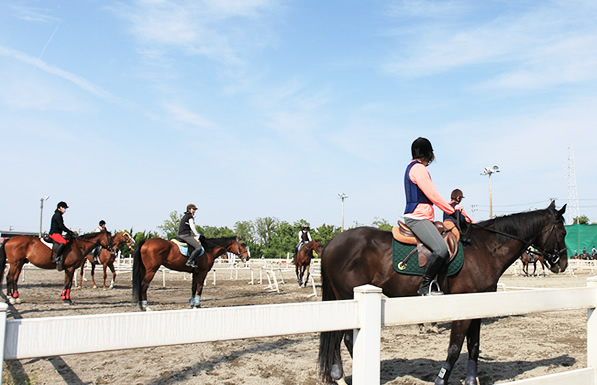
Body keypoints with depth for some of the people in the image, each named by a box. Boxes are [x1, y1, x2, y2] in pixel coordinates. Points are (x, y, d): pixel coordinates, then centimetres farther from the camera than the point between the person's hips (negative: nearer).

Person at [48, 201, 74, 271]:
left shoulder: (59, 215, 22)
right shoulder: (57, 215, -9)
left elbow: (61, 226, 23)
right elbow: (61, 226, -16)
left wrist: (68, 231, 13)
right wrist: (69, 231, -7)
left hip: (57, 234, 11)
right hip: (54, 233, -11)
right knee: (63, 242, -32)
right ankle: (56, 258, -29)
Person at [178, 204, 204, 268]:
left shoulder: (185, 216, 24)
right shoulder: (190, 217, -5)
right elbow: (192, 227, -12)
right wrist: (197, 235, -5)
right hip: (185, 235, -10)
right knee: (199, 247, -20)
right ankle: (189, 261, -25)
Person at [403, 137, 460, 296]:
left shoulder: (413, 167, 22)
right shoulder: (418, 168, -10)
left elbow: (430, 196, 24)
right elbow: (433, 195, -14)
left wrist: (450, 206, 20)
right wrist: (452, 211, -6)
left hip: (421, 217, 11)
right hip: (417, 218, -11)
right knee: (441, 249, -25)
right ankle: (425, 287, -17)